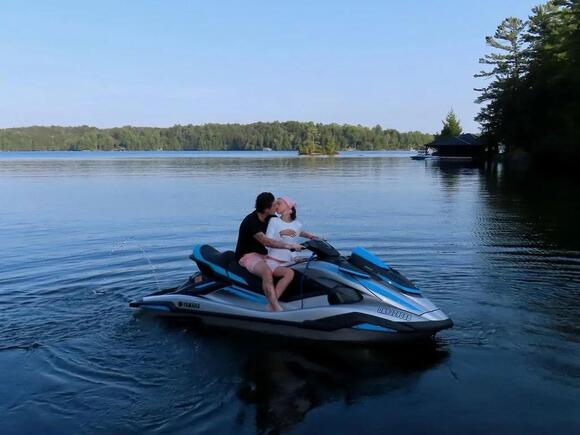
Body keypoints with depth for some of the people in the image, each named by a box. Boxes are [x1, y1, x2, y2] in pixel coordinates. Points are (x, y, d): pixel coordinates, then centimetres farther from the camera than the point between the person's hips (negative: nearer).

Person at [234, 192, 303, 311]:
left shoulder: (270, 218, 8)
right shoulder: (250, 221, -17)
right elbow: (266, 241, -27)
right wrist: (289, 245, -30)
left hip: (264, 256, 8)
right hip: (248, 256, -8)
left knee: (289, 272, -16)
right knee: (267, 271, -39)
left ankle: (271, 306, -26)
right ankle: (277, 309, -43)